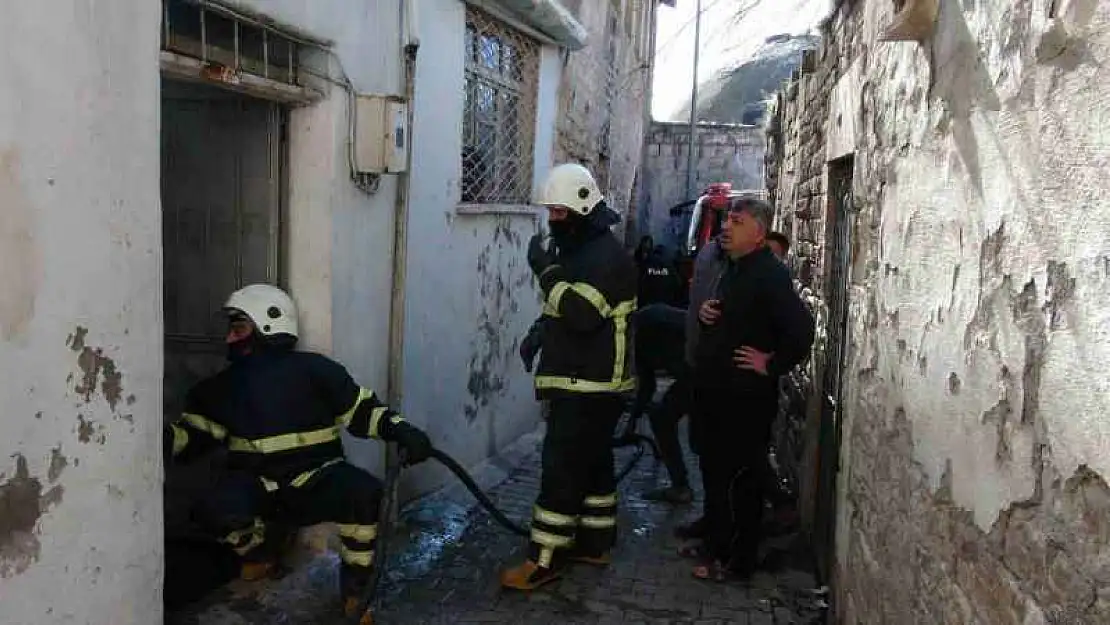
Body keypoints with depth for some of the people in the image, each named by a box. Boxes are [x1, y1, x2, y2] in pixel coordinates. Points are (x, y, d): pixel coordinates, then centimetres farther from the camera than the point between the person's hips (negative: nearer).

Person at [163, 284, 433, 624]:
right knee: (214, 510, -29)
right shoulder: (224, 385, 9)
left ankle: (357, 585, -6)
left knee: (367, 493, -32)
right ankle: (261, 549, 8)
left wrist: (402, 430, -18)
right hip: (257, 485, 3)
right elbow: (191, 436, 8)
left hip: (316, 480, -3)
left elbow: (363, 409, -2)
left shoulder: (313, 370, -3)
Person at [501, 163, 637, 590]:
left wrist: (546, 270, -23)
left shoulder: (606, 256, -16)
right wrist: (541, 332, 14)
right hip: (581, 382, 10)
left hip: (590, 386, -10)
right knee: (592, 463, 16)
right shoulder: (579, 251, 17)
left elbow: (583, 314, -28)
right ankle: (594, 543, 27)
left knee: (562, 468, -10)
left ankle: (545, 560, -6)